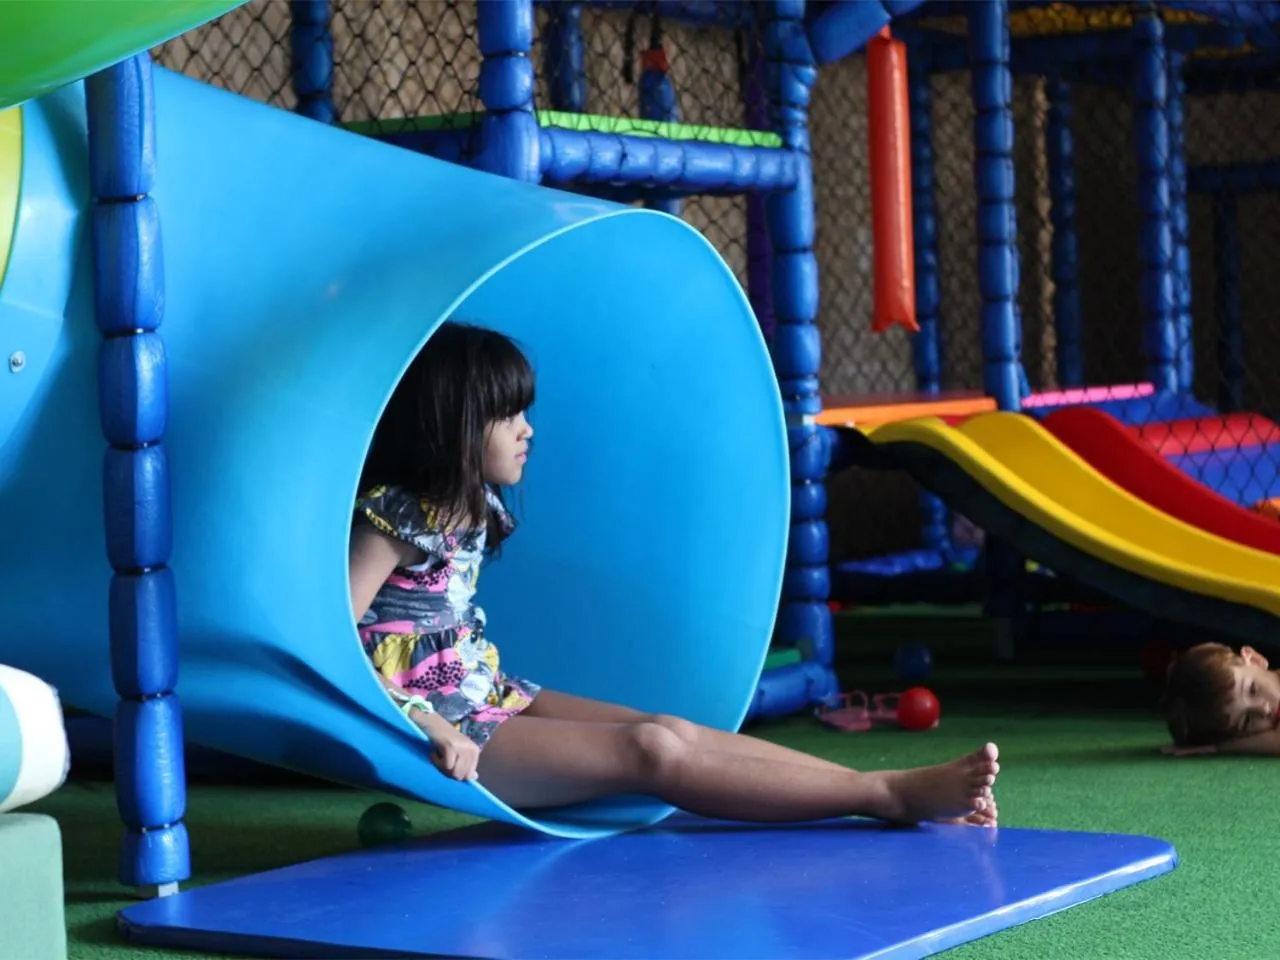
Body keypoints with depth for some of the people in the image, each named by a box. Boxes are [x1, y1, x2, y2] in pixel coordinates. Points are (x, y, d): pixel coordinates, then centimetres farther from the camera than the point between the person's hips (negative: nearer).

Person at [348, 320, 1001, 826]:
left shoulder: (474, 507, 9)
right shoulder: (391, 517, -18)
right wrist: (426, 728, -29)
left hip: (492, 699, 9)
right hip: (449, 736, -9)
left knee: (672, 729, -7)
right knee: (651, 753, -18)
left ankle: (901, 796, -14)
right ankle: (893, 795, -20)